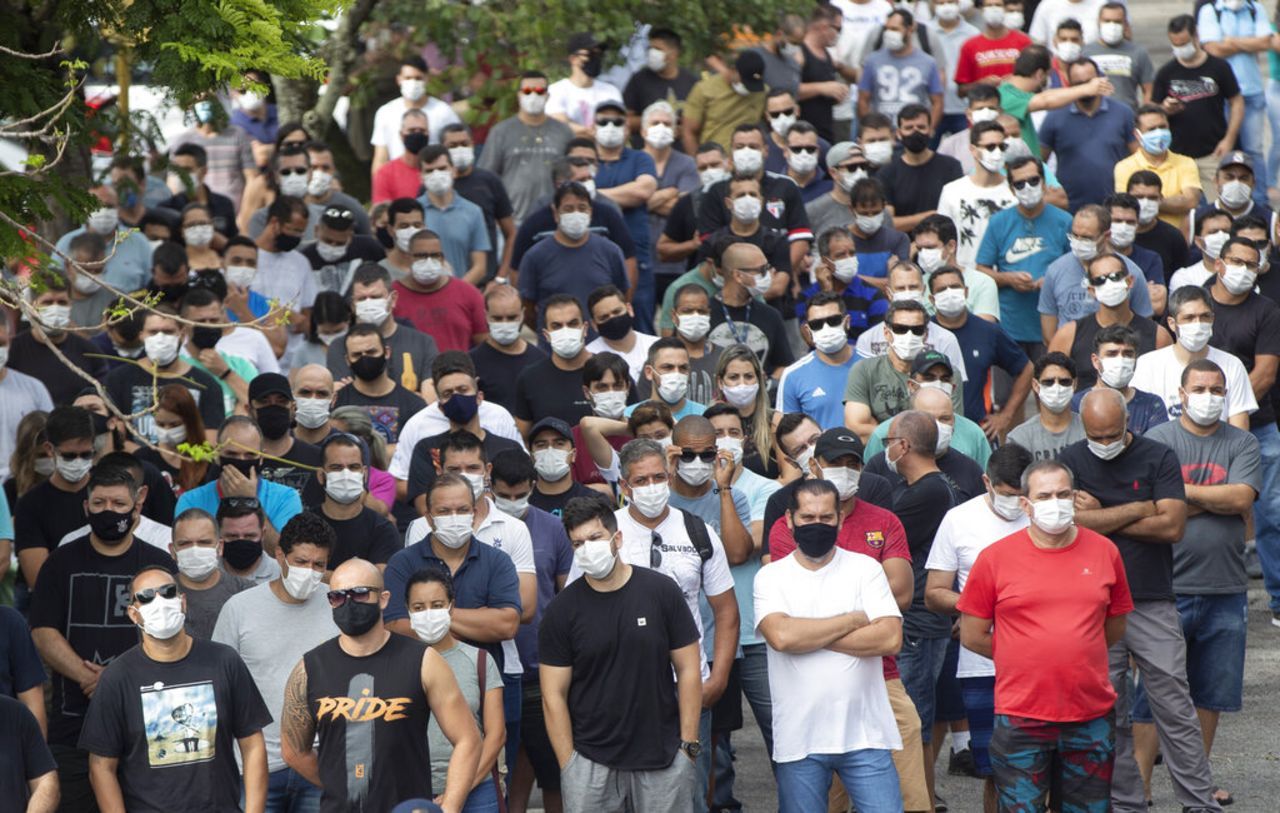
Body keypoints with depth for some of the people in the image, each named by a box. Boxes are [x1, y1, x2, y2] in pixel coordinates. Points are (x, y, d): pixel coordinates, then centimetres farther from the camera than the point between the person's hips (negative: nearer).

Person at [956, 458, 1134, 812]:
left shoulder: (1103, 552, 4)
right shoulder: (995, 558, -4)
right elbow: (972, 637, 2)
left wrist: (1070, 654, 10)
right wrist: (1027, 660, 6)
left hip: (1093, 716, 2)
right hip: (1021, 719, -2)